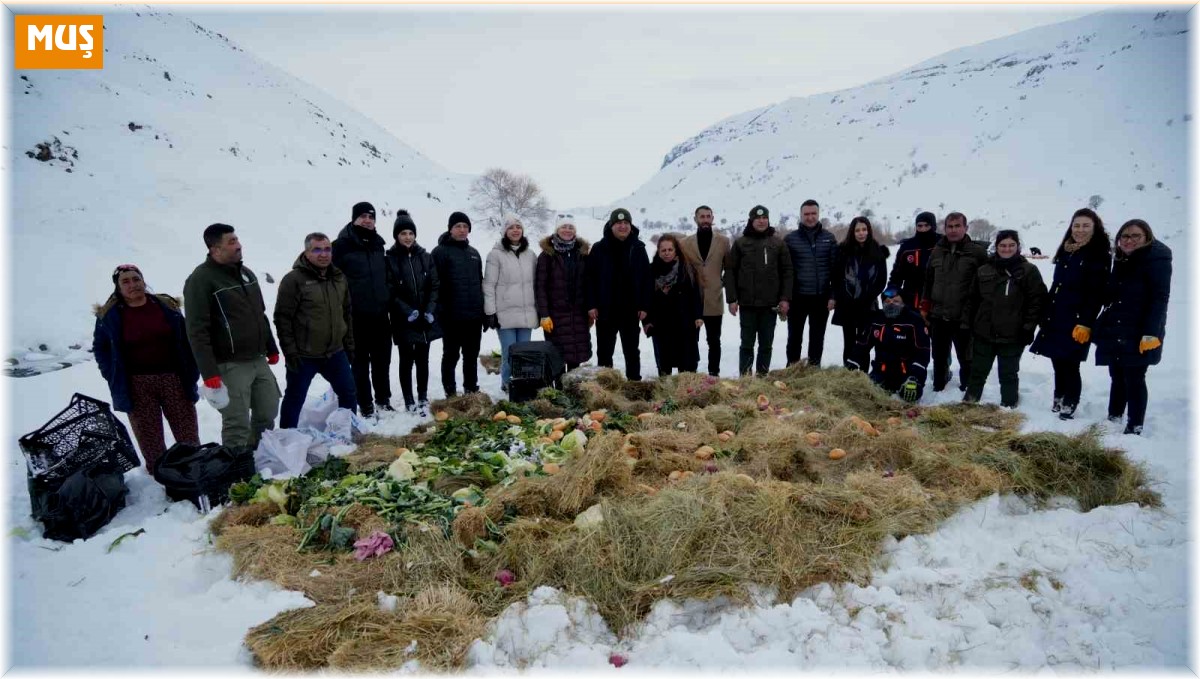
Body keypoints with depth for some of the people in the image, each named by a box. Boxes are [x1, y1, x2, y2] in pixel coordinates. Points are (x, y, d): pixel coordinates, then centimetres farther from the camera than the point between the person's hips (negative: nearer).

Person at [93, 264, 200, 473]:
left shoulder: (166, 306, 4)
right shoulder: (109, 315, 2)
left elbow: (186, 340, 7)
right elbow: (100, 348, 12)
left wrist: (191, 373, 1)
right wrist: (115, 378, 1)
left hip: (173, 378, 1)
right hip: (136, 386, -1)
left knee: (188, 434, 5)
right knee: (149, 439, 5)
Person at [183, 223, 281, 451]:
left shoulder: (247, 273, 13)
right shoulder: (201, 280, -12)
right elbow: (197, 331, -16)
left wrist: (272, 349, 22)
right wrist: (209, 373, -21)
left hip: (259, 361, 8)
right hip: (230, 366, -8)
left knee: (267, 415, 15)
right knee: (237, 426, -4)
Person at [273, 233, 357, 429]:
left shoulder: (339, 278, 8)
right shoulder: (294, 279, -13)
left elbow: (347, 314, 16)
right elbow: (283, 318, -14)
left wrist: (349, 344, 15)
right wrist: (290, 351, -16)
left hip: (335, 353, 6)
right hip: (303, 356, -6)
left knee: (349, 394, 14)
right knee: (295, 400, 6)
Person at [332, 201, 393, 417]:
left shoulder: (378, 245, 11)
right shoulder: (343, 245, -7)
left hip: (380, 315, 5)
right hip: (356, 316, -5)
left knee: (382, 360, 13)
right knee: (361, 363, 4)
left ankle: (383, 400, 27)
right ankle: (366, 406, 13)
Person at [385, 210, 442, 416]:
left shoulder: (425, 256, 6)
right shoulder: (390, 259, -5)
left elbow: (435, 285, 6)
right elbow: (390, 291, -8)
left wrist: (430, 309, -7)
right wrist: (407, 310, -18)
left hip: (426, 319, 3)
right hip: (403, 321, -3)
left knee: (422, 360, 10)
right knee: (406, 361, 5)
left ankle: (423, 399, 22)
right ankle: (409, 402, 14)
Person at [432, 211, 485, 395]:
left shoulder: (474, 253, 15)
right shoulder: (440, 252, -5)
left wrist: (485, 311, 16)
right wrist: (439, 310, -16)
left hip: (474, 315, 6)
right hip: (452, 316, -6)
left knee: (472, 356, 13)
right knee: (451, 356, 4)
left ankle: (472, 390, 24)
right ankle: (451, 393, 12)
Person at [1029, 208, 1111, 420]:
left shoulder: (1100, 255, -8)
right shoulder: (1066, 252, 13)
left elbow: (1096, 294, -13)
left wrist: (1085, 323, -18)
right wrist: (1046, 314, 15)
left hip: (1077, 323, -6)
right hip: (1055, 319, 7)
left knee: (1070, 364, -3)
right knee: (1058, 362, 13)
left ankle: (1069, 406, 9)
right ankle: (1058, 400, 27)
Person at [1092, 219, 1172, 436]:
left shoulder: (1156, 259, -7)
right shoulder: (1121, 260, 15)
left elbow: (1160, 298, -14)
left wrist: (1151, 333, -21)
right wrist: (1103, 326, 17)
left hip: (1139, 334, -7)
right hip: (1114, 332, 7)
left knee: (1134, 379, -3)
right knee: (1117, 377, 13)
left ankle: (1135, 428, 5)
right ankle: (1113, 419, 23)